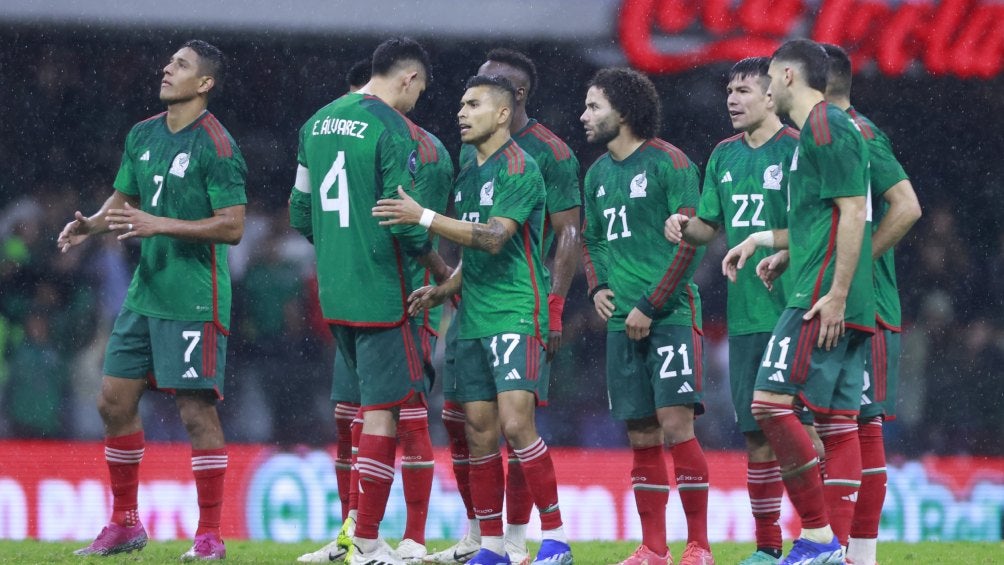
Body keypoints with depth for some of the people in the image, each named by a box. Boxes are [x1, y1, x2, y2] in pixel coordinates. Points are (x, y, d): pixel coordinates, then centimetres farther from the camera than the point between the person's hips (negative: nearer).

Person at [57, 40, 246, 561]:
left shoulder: (216, 147, -13)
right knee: (114, 401, 7)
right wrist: (92, 223, 0)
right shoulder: (142, 136, 10)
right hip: (145, 292, 8)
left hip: (194, 300, -8)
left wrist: (158, 225, -22)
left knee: (196, 409, -7)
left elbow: (233, 226, -17)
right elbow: (123, 199, 22)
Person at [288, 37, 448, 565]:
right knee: (383, 410, -4)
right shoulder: (395, 130, -12)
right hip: (380, 293, -8)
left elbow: (301, 212, 16)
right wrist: (441, 268, 0)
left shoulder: (318, 123, 11)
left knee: (370, 402, 18)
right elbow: (405, 222, -15)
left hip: (333, 293, 8)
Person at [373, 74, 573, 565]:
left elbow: (494, 237, -21)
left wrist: (424, 218, -26)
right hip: (472, 320, 8)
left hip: (515, 315, -8)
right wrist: (443, 290, 8)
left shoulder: (520, 169, -8)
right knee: (479, 432, 5)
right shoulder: (467, 175, 18)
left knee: (516, 422, -17)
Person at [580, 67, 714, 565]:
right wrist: (598, 287, 7)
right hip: (622, 320, 7)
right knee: (641, 436, 6)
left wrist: (651, 306, -13)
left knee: (675, 425, -12)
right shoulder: (598, 174, 15)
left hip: (669, 314, -7)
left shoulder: (668, 163, -7)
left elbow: (691, 239, -11)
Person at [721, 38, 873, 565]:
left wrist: (836, 295, -21)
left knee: (771, 401, -13)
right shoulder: (817, 130, 21)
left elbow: (853, 214, -17)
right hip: (848, 306, 10)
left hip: (823, 300, -10)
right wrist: (763, 239, 31)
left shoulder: (826, 127, -10)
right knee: (836, 421, 6)